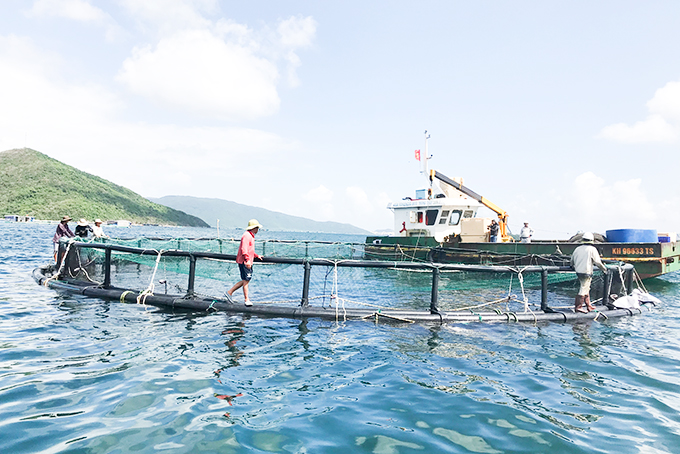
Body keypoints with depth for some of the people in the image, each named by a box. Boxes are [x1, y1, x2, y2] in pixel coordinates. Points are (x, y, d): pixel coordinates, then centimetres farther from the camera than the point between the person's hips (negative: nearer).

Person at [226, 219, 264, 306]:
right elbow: (244, 249, -24)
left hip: (248, 262, 10)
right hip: (244, 262, -10)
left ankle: (229, 293, 18)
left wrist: (256, 256, 28)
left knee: (245, 281, 12)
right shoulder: (246, 235, -14)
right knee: (246, 281, -3)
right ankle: (247, 300, 4)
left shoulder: (251, 236, 20)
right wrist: (247, 260, -31)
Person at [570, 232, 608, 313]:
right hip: (586, 273, -7)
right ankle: (578, 307, -1)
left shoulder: (577, 249, 9)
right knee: (583, 289, -3)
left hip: (578, 272, 7)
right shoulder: (592, 249, -9)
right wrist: (604, 269, 8)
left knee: (586, 288, 18)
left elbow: (572, 261, 19)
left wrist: (573, 267, 39)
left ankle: (589, 306, 26)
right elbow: (597, 262, -7)